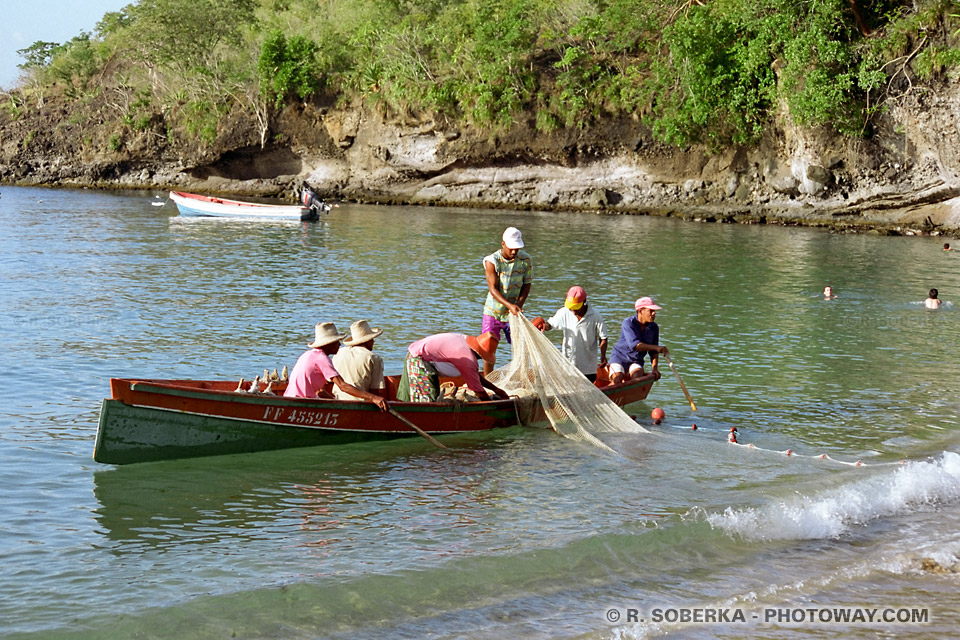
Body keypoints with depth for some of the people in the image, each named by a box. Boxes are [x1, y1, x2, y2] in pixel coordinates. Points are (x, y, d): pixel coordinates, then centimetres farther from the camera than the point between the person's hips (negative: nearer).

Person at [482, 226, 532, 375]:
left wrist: (519, 304, -17)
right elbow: (493, 289, -18)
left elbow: (526, 285, 0)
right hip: (493, 311, -2)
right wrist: (510, 305, -32)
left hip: (514, 312, 2)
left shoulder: (525, 259, -7)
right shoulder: (491, 261, -16)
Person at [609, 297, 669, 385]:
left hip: (636, 362, 4)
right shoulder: (628, 323, -17)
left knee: (636, 376, -29)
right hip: (620, 357, -4)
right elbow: (634, 345, -31)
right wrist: (656, 347, -38)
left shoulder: (654, 328, 0)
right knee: (617, 379, -29)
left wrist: (654, 368, -10)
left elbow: (653, 352, 8)